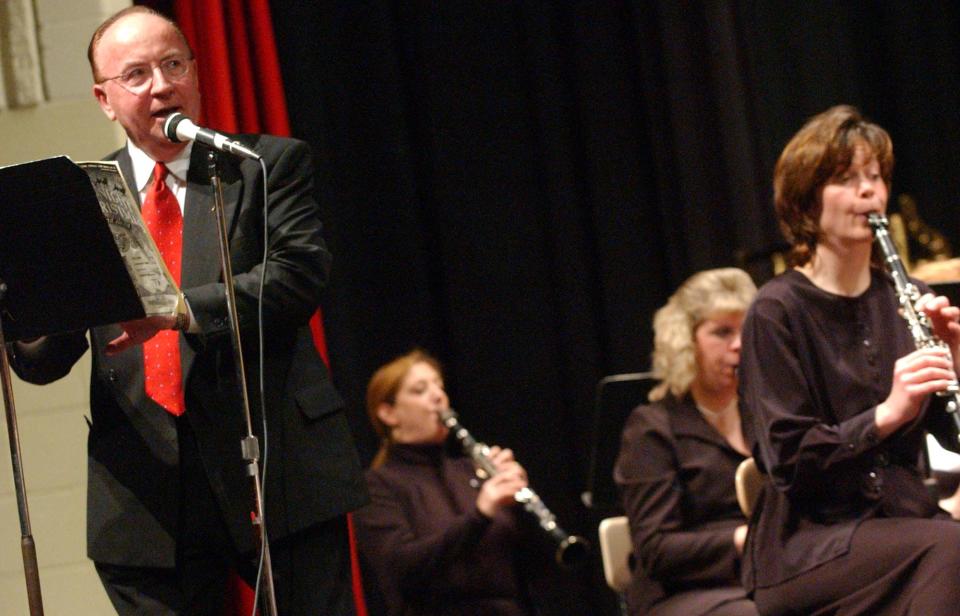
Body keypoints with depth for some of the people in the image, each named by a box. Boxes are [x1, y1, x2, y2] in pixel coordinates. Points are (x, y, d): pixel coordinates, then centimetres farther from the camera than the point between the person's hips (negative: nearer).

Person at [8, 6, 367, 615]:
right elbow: (46, 359, 6)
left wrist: (182, 311, -24)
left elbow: (301, 272, -11)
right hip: (146, 490, 2)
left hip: (279, 469, -2)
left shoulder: (270, 165, 6)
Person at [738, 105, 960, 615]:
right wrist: (888, 412, -24)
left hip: (901, 521, 5)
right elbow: (787, 460, -12)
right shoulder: (777, 311, -5)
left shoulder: (904, 301, 10)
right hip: (805, 542, -5)